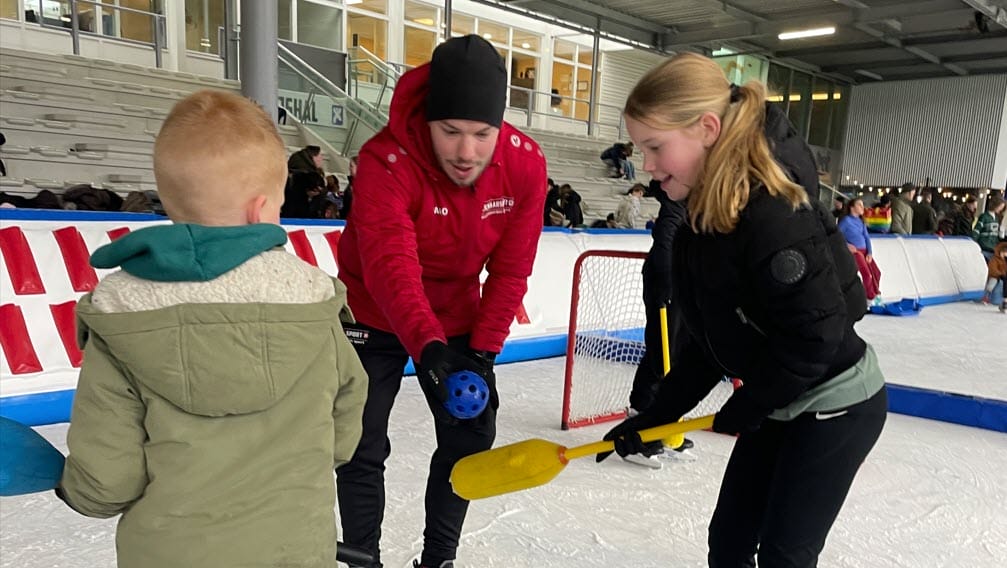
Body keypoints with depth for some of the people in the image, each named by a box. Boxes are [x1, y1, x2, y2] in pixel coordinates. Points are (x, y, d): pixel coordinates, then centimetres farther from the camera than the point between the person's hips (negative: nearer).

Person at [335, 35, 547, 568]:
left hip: (456, 316, 4)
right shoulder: (386, 161, -30)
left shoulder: (526, 165, -18)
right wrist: (426, 346, -55)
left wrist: (483, 348, -15)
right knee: (362, 446, -1)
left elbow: (510, 269, -12)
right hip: (375, 317, -3)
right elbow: (390, 266, -42)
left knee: (471, 434, 8)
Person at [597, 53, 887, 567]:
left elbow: (816, 336, -28)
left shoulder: (773, 217, -28)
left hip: (836, 405, -8)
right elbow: (703, 342, 4)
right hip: (778, 407, 8)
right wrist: (658, 414, -1)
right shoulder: (697, 226, -1)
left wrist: (743, 410, -16)